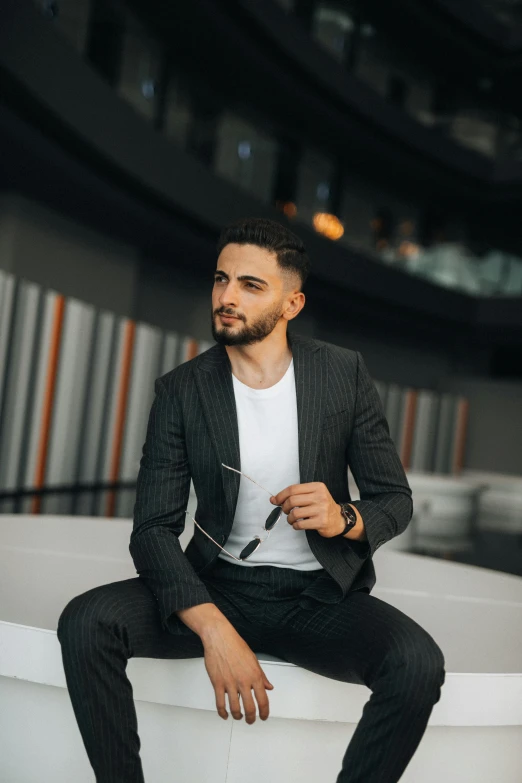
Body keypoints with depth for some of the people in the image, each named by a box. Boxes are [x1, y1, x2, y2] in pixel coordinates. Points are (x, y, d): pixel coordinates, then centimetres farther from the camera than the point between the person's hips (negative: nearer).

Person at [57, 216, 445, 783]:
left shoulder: (344, 373, -3)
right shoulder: (181, 390, -4)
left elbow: (395, 498, 3)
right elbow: (153, 530, -8)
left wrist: (343, 519, -22)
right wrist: (213, 629, -25)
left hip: (319, 597, 0)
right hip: (218, 588, 1)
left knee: (418, 663, -29)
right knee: (85, 623, -23)